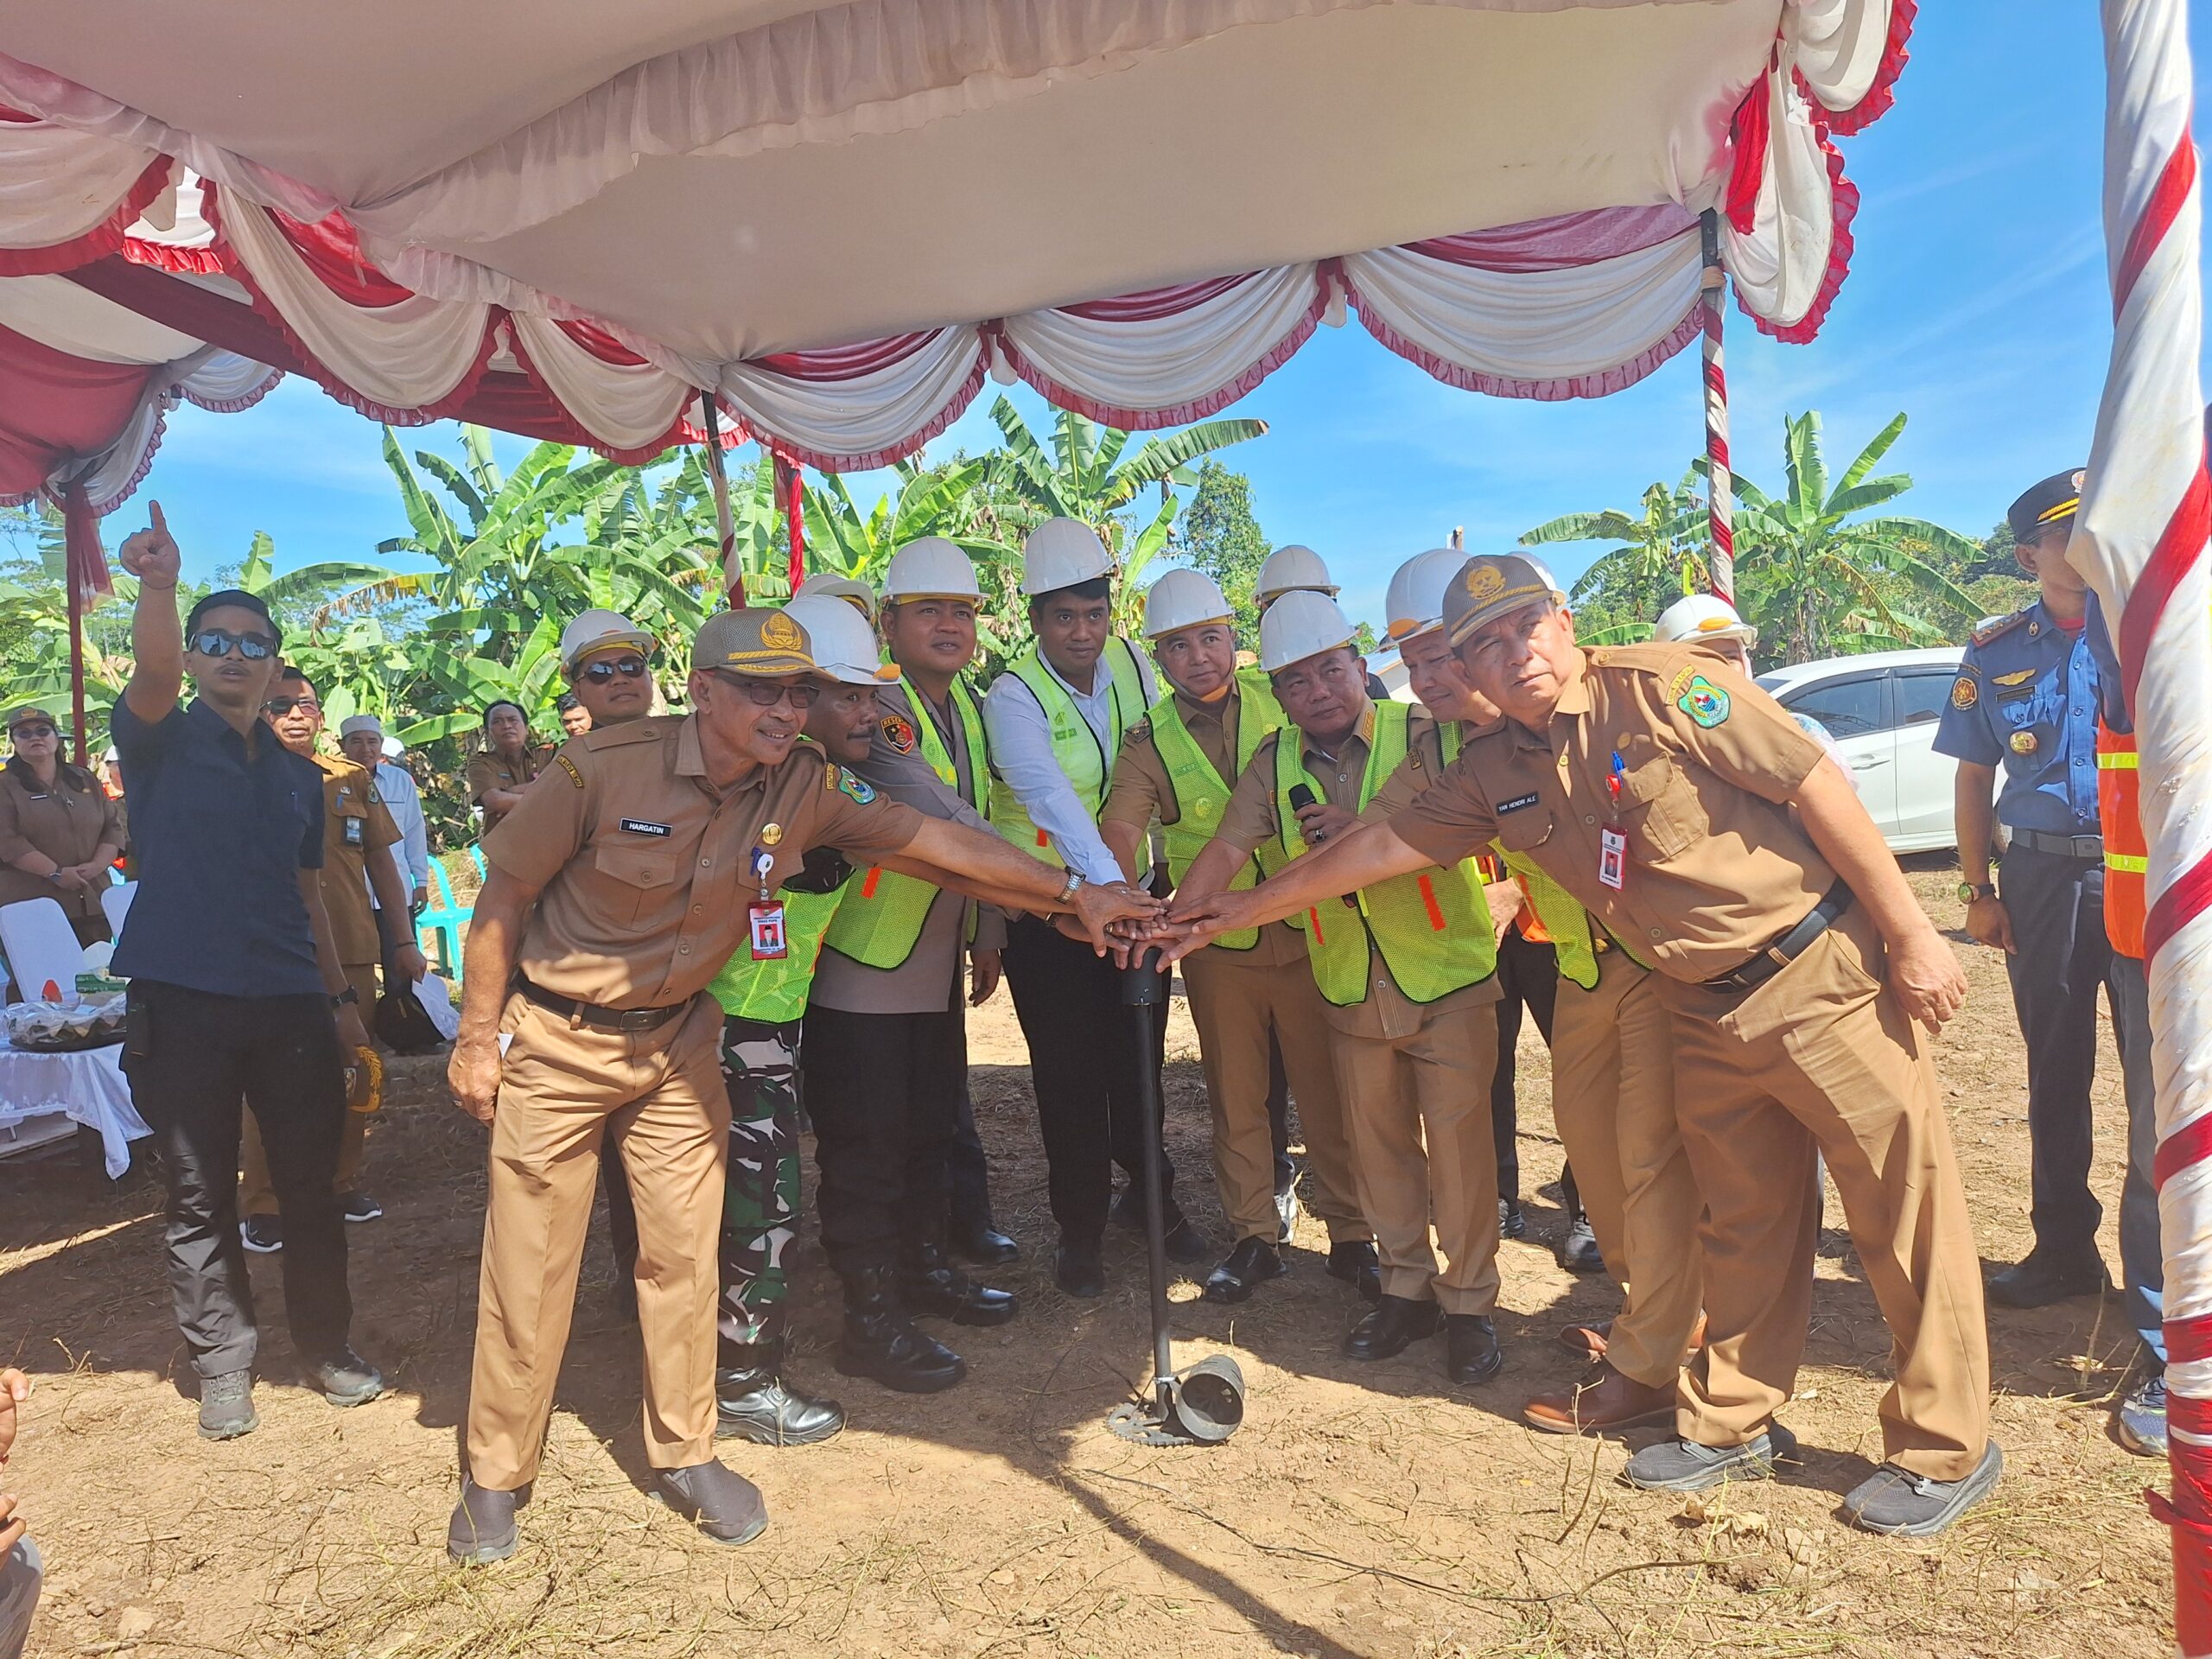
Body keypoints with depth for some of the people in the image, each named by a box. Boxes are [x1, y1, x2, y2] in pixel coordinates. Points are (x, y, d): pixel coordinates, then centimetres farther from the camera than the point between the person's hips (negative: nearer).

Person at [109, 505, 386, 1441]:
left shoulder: (298, 775, 14)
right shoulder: (162, 741, 1)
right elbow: (150, 672, -23)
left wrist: (341, 998, 14)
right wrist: (157, 586, -42)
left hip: (291, 1005, 4)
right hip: (183, 1004, -3)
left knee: (311, 1188, 8)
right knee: (199, 1199, 6)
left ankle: (326, 1345, 24)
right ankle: (223, 1368, 20)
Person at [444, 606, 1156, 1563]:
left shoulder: (806, 789, -11)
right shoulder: (608, 765, -21)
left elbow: (938, 841, -11)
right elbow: (506, 892, -11)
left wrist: (1074, 893, -15)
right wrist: (477, 1036, -7)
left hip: (678, 1041, 3)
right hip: (555, 1042, -3)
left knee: (683, 1251, 7)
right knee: (529, 1263, 4)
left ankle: (683, 1454, 26)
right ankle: (494, 1476, 24)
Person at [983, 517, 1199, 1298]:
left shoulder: (1132, 665, -2)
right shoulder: (1014, 698, -18)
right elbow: (1054, 800, -33)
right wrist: (1111, 889, -45)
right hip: (1047, 908, -4)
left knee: (1139, 1057, 14)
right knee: (1070, 1074, 4)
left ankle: (1150, 1192, 38)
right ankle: (1080, 1228, 23)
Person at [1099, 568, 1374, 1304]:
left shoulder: (1281, 699, -2)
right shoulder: (1149, 742, -2)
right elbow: (1120, 829, -15)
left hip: (1307, 930, -1)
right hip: (1218, 947, 1)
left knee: (1327, 1091, 7)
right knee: (1235, 1098, 12)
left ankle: (1352, 1235, 24)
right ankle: (1254, 1238, 28)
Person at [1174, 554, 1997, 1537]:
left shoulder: (1660, 687, -14)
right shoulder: (1496, 773, 3)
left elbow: (1816, 786, -14)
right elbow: (1384, 847, 9)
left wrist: (1910, 933, -12)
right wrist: (1247, 908, 11)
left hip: (1821, 969, -5)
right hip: (1707, 1015, 5)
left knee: (1903, 1209, 3)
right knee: (1742, 1223, 15)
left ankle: (1947, 1450, 19)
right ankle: (1732, 1425, 30)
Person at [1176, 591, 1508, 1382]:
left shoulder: (1420, 733, -11)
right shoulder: (1275, 762, 1)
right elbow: (1226, 851, -6)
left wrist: (1361, 828, -28)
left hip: (1447, 974, -4)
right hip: (1351, 986, 4)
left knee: (1458, 1140, 0)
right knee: (1378, 1145, 13)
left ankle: (1469, 1303, 18)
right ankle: (1406, 1289, 29)